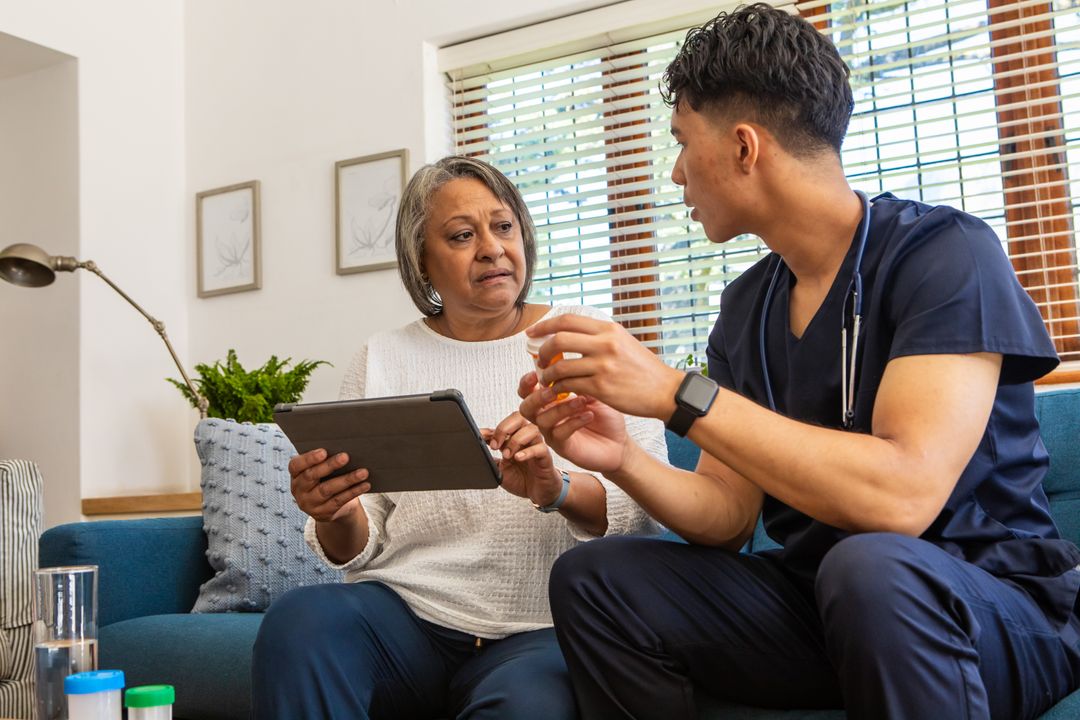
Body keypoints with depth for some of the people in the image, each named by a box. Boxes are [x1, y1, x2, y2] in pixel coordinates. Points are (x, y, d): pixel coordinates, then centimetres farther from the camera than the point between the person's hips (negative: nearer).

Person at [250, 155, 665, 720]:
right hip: (406, 614, 2)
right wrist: (336, 518, -15)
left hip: (540, 628, -2)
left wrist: (556, 490, -24)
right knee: (297, 620, -27)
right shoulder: (381, 361, 10)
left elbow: (647, 502, -3)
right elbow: (358, 548, 9)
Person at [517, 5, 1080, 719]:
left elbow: (902, 498, -29)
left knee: (868, 565, -38)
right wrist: (624, 459, -15)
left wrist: (676, 392, -28)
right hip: (814, 602, 6)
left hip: (997, 611, -6)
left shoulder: (944, 252, -15)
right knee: (591, 577, -8)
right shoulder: (746, 308, 5)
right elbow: (729, 517, 4)